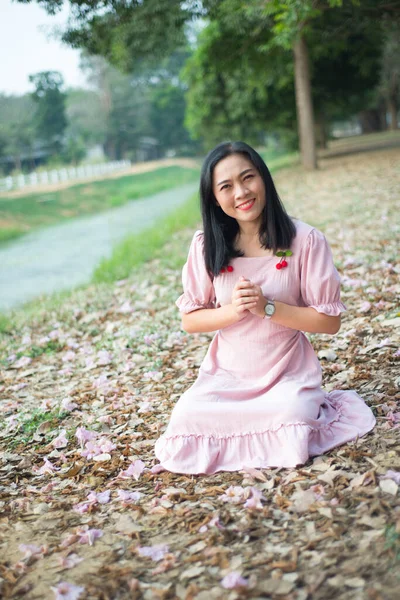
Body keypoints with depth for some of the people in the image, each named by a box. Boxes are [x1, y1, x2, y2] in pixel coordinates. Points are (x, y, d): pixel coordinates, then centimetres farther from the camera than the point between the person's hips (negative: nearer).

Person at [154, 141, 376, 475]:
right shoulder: (206, 246, -5)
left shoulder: (305, 241, -12)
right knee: (186, 422, -22)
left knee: (287, 438, -29)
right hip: (226, 375, 3)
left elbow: (330, 321, -10)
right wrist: (232, 311, -19)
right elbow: (190, 320, 1)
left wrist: (267, 307, -22)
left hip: (288, 374, -2)